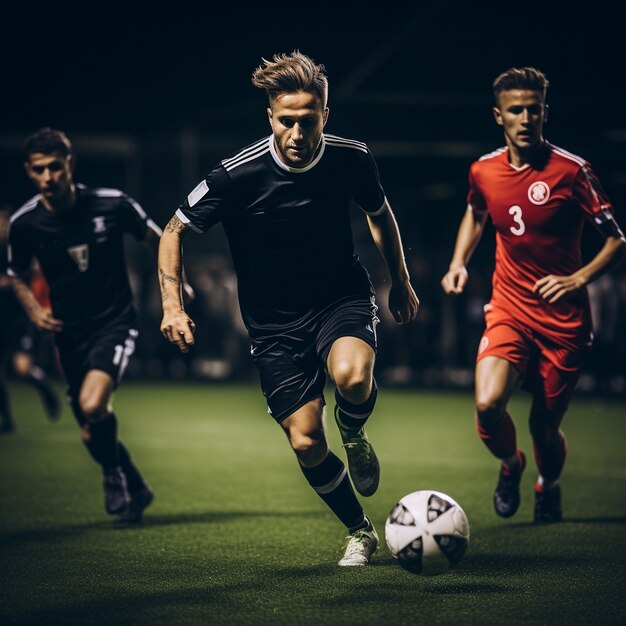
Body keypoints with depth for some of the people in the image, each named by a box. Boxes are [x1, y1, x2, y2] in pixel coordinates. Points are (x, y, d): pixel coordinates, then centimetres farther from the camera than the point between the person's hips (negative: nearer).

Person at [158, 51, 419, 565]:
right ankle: (361, 532, 21)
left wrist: (402, 283, 18)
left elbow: (380, 214, 12)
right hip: (274, 321, 0)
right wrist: (173, 305, -15)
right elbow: (175, 231, -6)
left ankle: (354, 435, 3)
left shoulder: (353, 160, -11)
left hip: (342, 296, 0)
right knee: (305, 442, -5)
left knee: (353, 377, -33)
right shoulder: (238, 175, -19)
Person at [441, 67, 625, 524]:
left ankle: (549, 487, 40)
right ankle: (511, 464, 13)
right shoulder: (483, 171, 1)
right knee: (488, 405, -22)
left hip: (564, 318, -2)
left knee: (545, 425, 4)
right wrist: (459, 263, 10)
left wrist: (577, 279, -20)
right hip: (509, 309, 2)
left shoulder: (571, 171, -11)